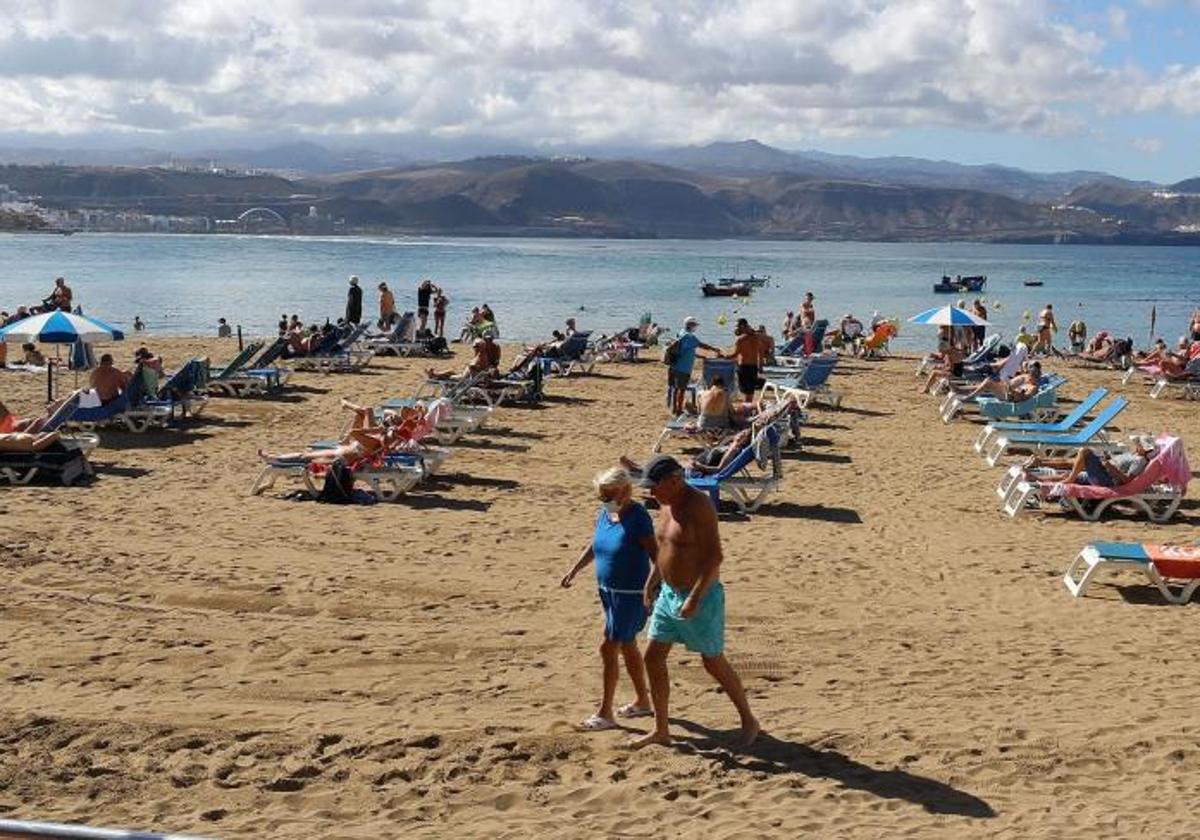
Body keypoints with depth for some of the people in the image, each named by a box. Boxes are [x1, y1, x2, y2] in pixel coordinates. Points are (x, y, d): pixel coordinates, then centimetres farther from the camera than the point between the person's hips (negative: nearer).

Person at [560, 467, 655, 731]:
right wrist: (574, 570, 17)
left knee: (608, 648, -7)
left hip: (631, 594, -8)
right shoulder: (604, 515, 4)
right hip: (609, 590, 8)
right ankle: (642, 702, 33)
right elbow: (594, 546, 19)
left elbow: (655, 553, -22)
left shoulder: (638, 518, -19)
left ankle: (605, 714, 1)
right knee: (627, 647, 18)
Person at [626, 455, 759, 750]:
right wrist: (651, 583, 20)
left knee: (713, 663, 4)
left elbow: (714, 555, -25)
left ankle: (748, 720, 24)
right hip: (669, 594, 8)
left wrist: (695, 598, -29)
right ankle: (661, 730, 16)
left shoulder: (698, 505, -21)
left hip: (701, 597, -8)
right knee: (653, 657, 6)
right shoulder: (666, 504, 5)